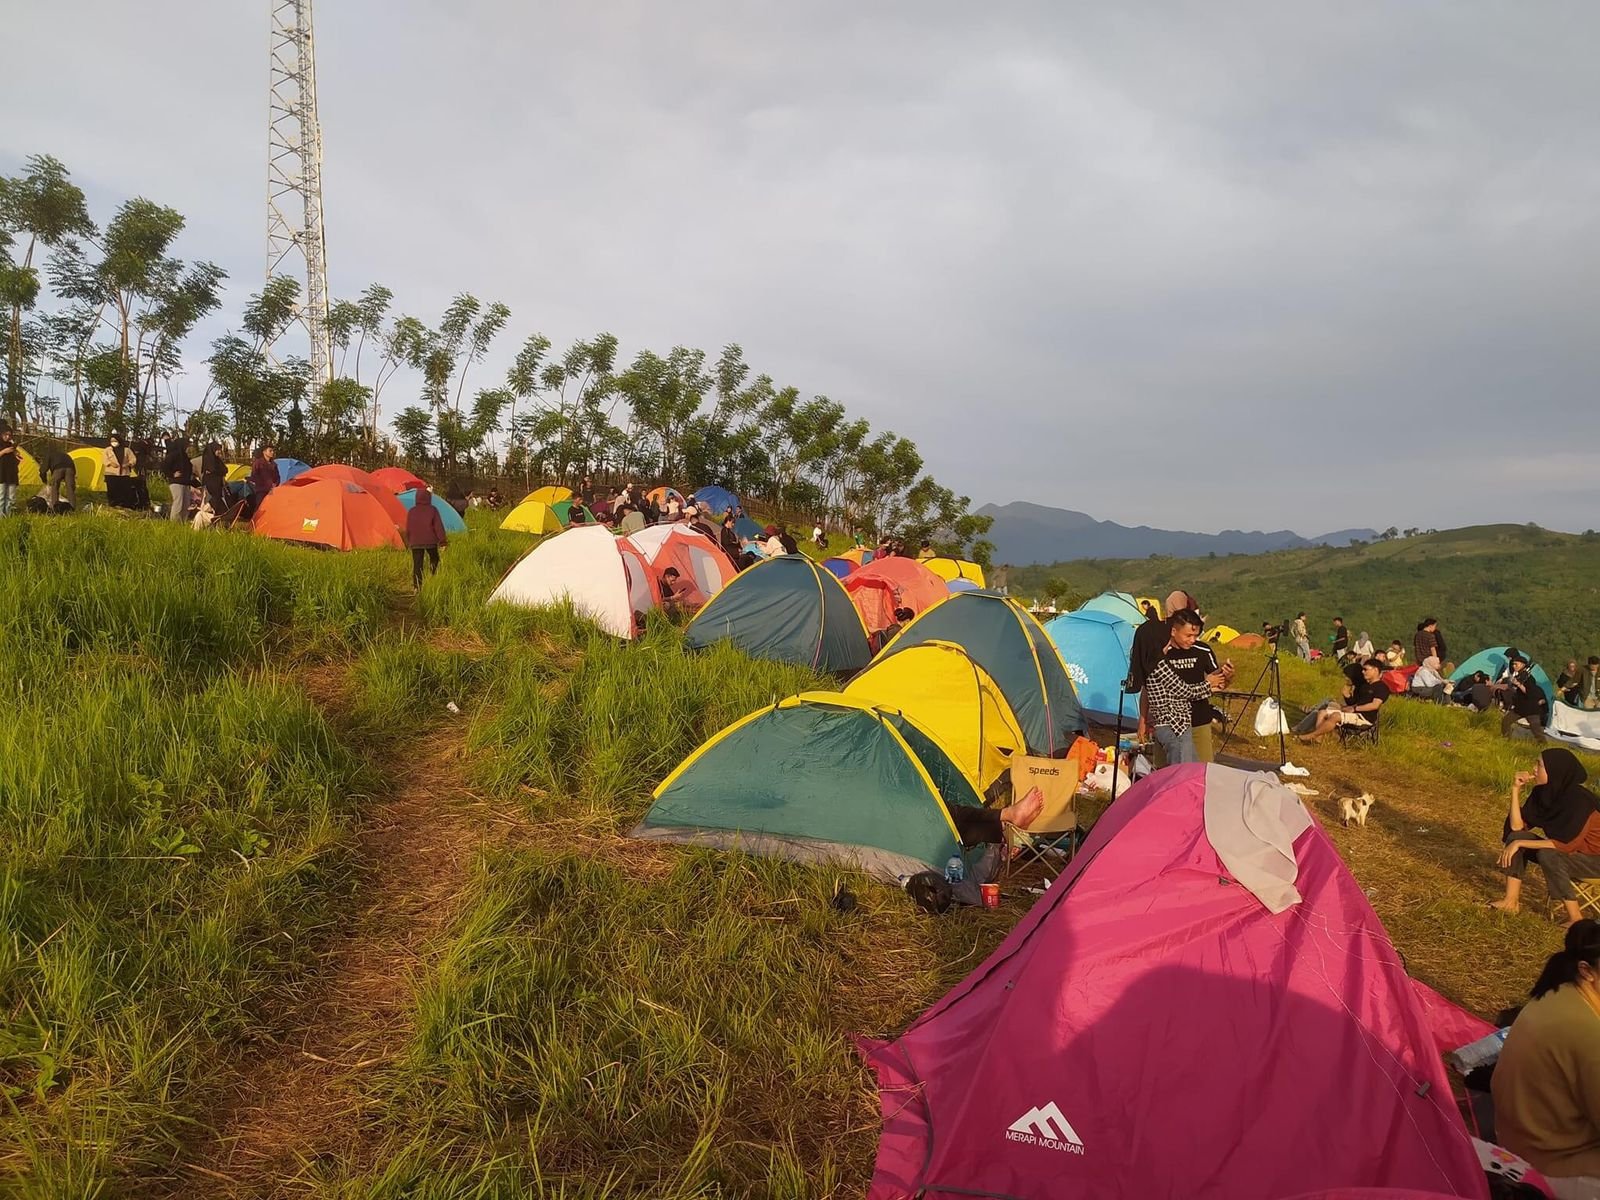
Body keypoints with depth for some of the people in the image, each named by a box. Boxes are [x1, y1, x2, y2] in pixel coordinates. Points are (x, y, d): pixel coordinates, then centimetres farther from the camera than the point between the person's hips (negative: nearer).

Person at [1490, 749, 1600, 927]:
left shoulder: (1578, 800, -28)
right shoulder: (1543, 793, -6)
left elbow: (1566, 844, -29)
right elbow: (1518, 827, -7)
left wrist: (1520, 844, -26)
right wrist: (1516, 790, -13)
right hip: (1570, 850, 8)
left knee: (1548, 855, -32)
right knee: (1516, 837, -8)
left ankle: (1576, 920, -18)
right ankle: (1511, 901, -6)